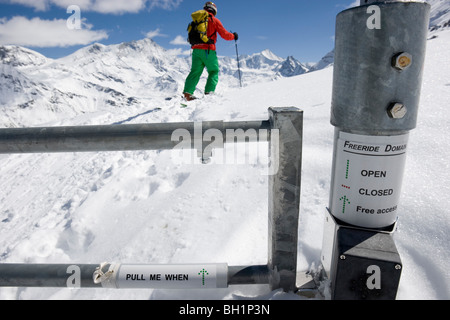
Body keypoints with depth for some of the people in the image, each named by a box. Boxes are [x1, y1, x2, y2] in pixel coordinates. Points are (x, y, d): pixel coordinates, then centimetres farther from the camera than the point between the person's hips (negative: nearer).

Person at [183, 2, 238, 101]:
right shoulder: (214, 20, 2)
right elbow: (225, 35, 1)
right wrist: (233, 36, 19)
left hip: (196, 50, 5)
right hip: (208, 51, -4)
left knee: (195, 72, 5)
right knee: (214, 72, 6)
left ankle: (187, 92, -10)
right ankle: (209, 92, -11)